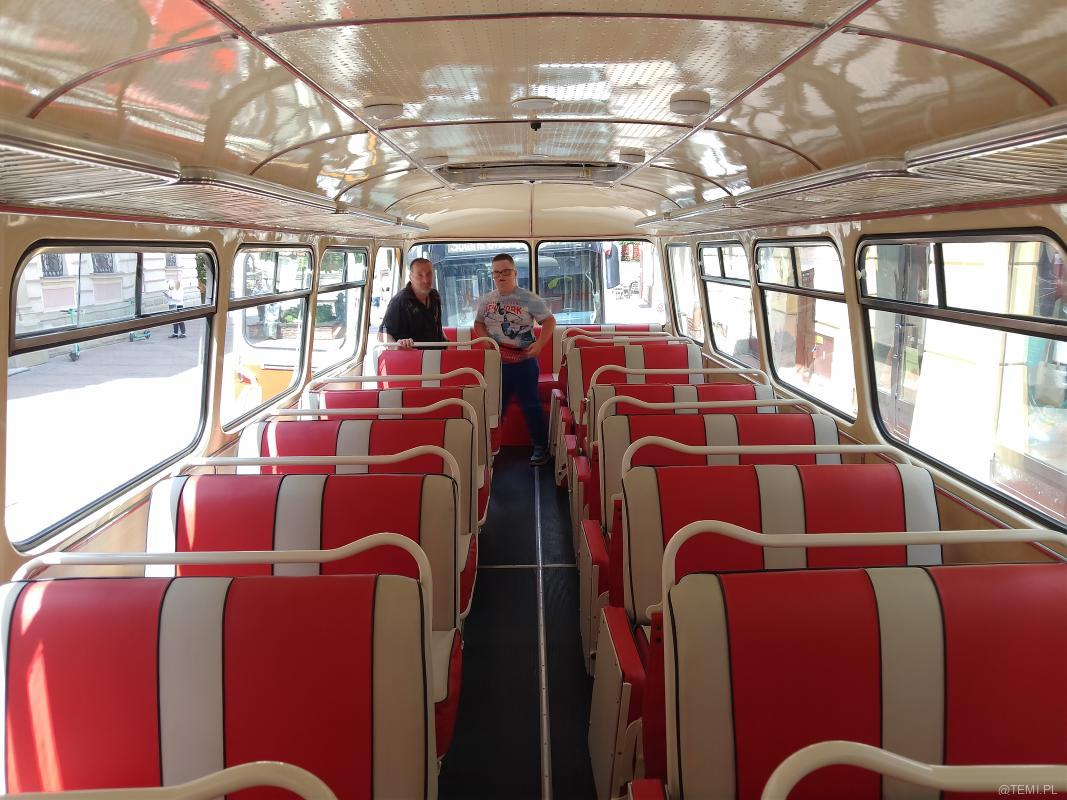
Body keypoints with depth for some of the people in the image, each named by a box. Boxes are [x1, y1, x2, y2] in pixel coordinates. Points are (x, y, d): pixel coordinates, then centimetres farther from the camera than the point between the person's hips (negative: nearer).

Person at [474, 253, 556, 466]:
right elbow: (478, 324, 17)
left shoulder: (529, 299, -7)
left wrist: (539, 344, -19)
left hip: (523, 359, -4)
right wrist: (487, 339, -4)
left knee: (530, 404, 3)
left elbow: (549, 320, -6)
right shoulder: (486, 300, 7)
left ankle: (540, 447, 13)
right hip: (496, 362, 4)